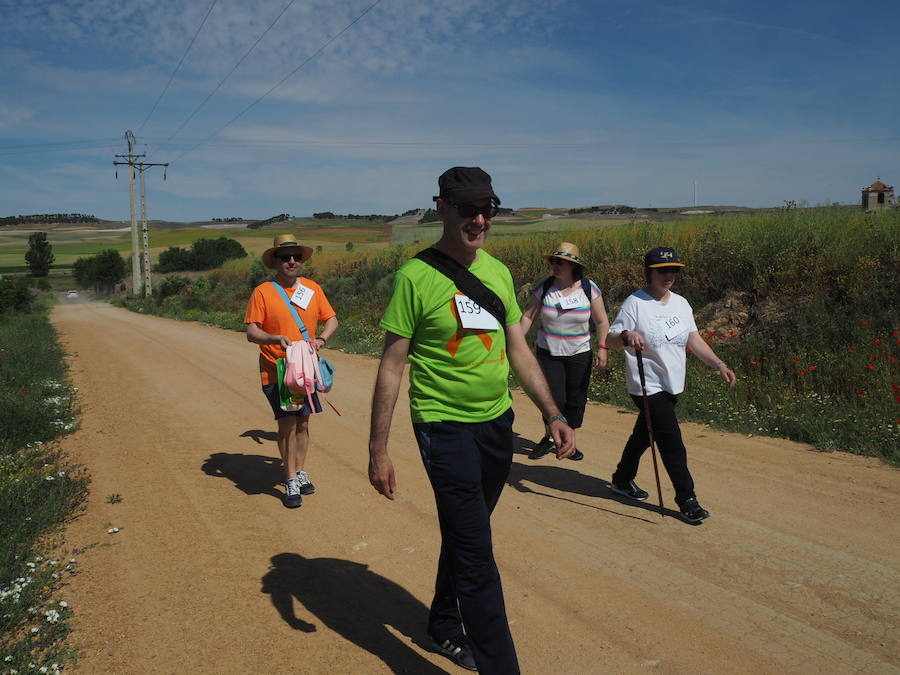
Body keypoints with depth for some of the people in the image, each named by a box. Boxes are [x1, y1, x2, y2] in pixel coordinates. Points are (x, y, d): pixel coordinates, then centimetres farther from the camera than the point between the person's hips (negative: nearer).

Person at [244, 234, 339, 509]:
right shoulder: (262, 292, -7)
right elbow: (251, 332, -9)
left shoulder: (312, 288, 5)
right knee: (287, 424, -7)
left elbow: (331, 319, 8)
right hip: (276, 371, -4)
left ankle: (301, 473, 27)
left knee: (302, 423, 12)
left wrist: (321, 338, -12)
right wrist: (276, 339, -27)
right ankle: (291, 482, 5)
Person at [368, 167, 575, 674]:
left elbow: (519, 349, 12)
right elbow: (392, 366, -10)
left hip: (498, 423, 6)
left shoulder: (498, 272, 6)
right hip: (446, 427, -6)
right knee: (476, 555, -4)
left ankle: (446, 630, 42)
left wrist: (554, 414, 7)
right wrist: (378, 449, -11)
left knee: (465, 536, 21)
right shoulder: (417, 276, -12)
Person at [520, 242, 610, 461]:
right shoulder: (543, 287, -6)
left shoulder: (589, 288, -5)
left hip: (579, 354, 1)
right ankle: (550, 437, 18)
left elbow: (602, 321, 1)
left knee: (576, 400, 6)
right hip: (548, 352, -1)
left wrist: (602, 347, -7)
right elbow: (528, 316, -1)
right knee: (554, 398, -8)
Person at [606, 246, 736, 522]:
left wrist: (719, 365, 3)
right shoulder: (635, 304, -14)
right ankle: (686, 499, 6)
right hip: (648, 387, -7)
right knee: (672, 442, -7)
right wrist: (627, 336, -38)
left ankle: (623, 479, 37)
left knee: (644, 434, 19)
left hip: (672, 386, 7)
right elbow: (609, 339, -15)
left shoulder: (680, 303, 8)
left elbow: (693, 339, 12)